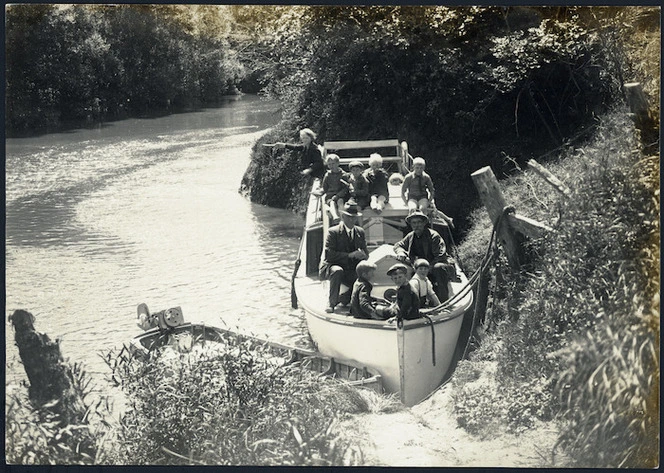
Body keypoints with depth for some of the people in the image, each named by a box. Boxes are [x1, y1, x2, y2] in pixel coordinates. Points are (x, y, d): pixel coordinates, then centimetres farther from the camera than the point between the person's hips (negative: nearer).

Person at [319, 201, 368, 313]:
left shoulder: (360, 232, 10)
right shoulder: (333, 232, -7)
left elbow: (366, 254, 12)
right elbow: (328, 255, -17)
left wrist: (362, 255, -14)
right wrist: (350, 255, -24)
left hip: (351, 271, 4)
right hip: (330, 267, -4)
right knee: (337, 271, -40)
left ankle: (343, 299, 4)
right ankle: (331, 303, -24)